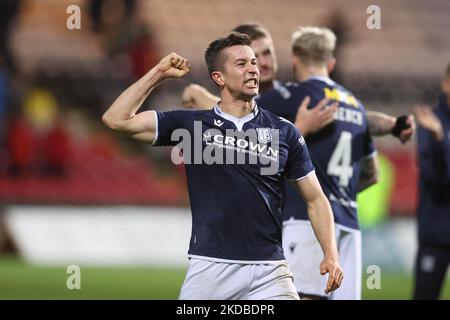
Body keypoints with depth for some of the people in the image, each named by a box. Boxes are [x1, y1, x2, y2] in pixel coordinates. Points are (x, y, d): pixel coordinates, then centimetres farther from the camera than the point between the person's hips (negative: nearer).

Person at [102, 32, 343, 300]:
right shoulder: (192, 124, 7)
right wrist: (160, 73, 4)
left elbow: (315, 199, 12)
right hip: (210, 266, 0)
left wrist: (331, 255, -1)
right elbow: (117, 119, 4)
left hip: (269, 270, 1)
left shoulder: (284, 132, 9)